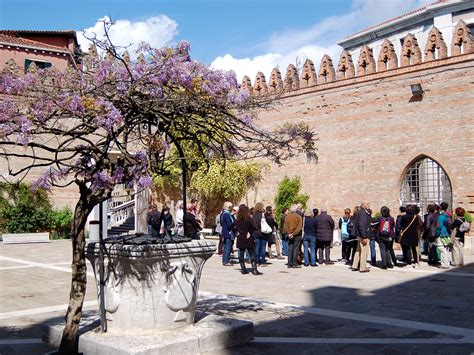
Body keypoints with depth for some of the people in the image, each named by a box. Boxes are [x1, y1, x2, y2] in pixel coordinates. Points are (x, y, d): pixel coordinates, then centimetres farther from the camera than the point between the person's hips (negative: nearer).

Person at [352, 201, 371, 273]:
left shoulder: (363, 213, 14)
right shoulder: (363, 213, -18)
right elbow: (361, 225, -24)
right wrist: (364, 237, -24)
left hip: (360, 235, 11)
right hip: (363, 235, -11)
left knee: (359, 251, 17)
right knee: (364, 252, -3)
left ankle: (354, 266, 24)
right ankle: (363, 268, 3)